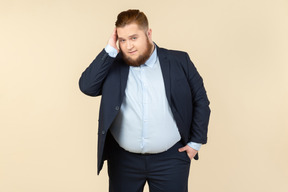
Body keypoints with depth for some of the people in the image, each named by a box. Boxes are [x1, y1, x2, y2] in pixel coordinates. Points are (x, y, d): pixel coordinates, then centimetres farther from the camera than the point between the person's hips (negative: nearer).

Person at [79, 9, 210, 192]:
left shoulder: (179, 61, -1)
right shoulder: (113, 65, 2)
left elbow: (201, 100, 5)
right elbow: (87, 86, -11)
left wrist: (195, 142, 1)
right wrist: (110, 51, -12)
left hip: (171, 159, -1)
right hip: (123, 160, 1)